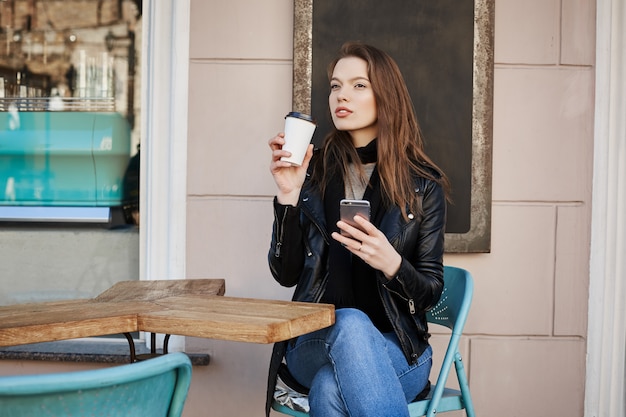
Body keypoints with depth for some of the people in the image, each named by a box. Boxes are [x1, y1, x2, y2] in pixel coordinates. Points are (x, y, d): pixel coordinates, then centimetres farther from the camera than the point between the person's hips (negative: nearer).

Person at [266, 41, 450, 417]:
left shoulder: (423, 184, 0)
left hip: (395, 346, -2)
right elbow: (286, 274, 1)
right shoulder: (313, 172, 4)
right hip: (315, 344, 2)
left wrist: (391, 264, -20)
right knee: (350, 324, -35)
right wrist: (289, 197, -13)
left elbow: (431, 292, 1)